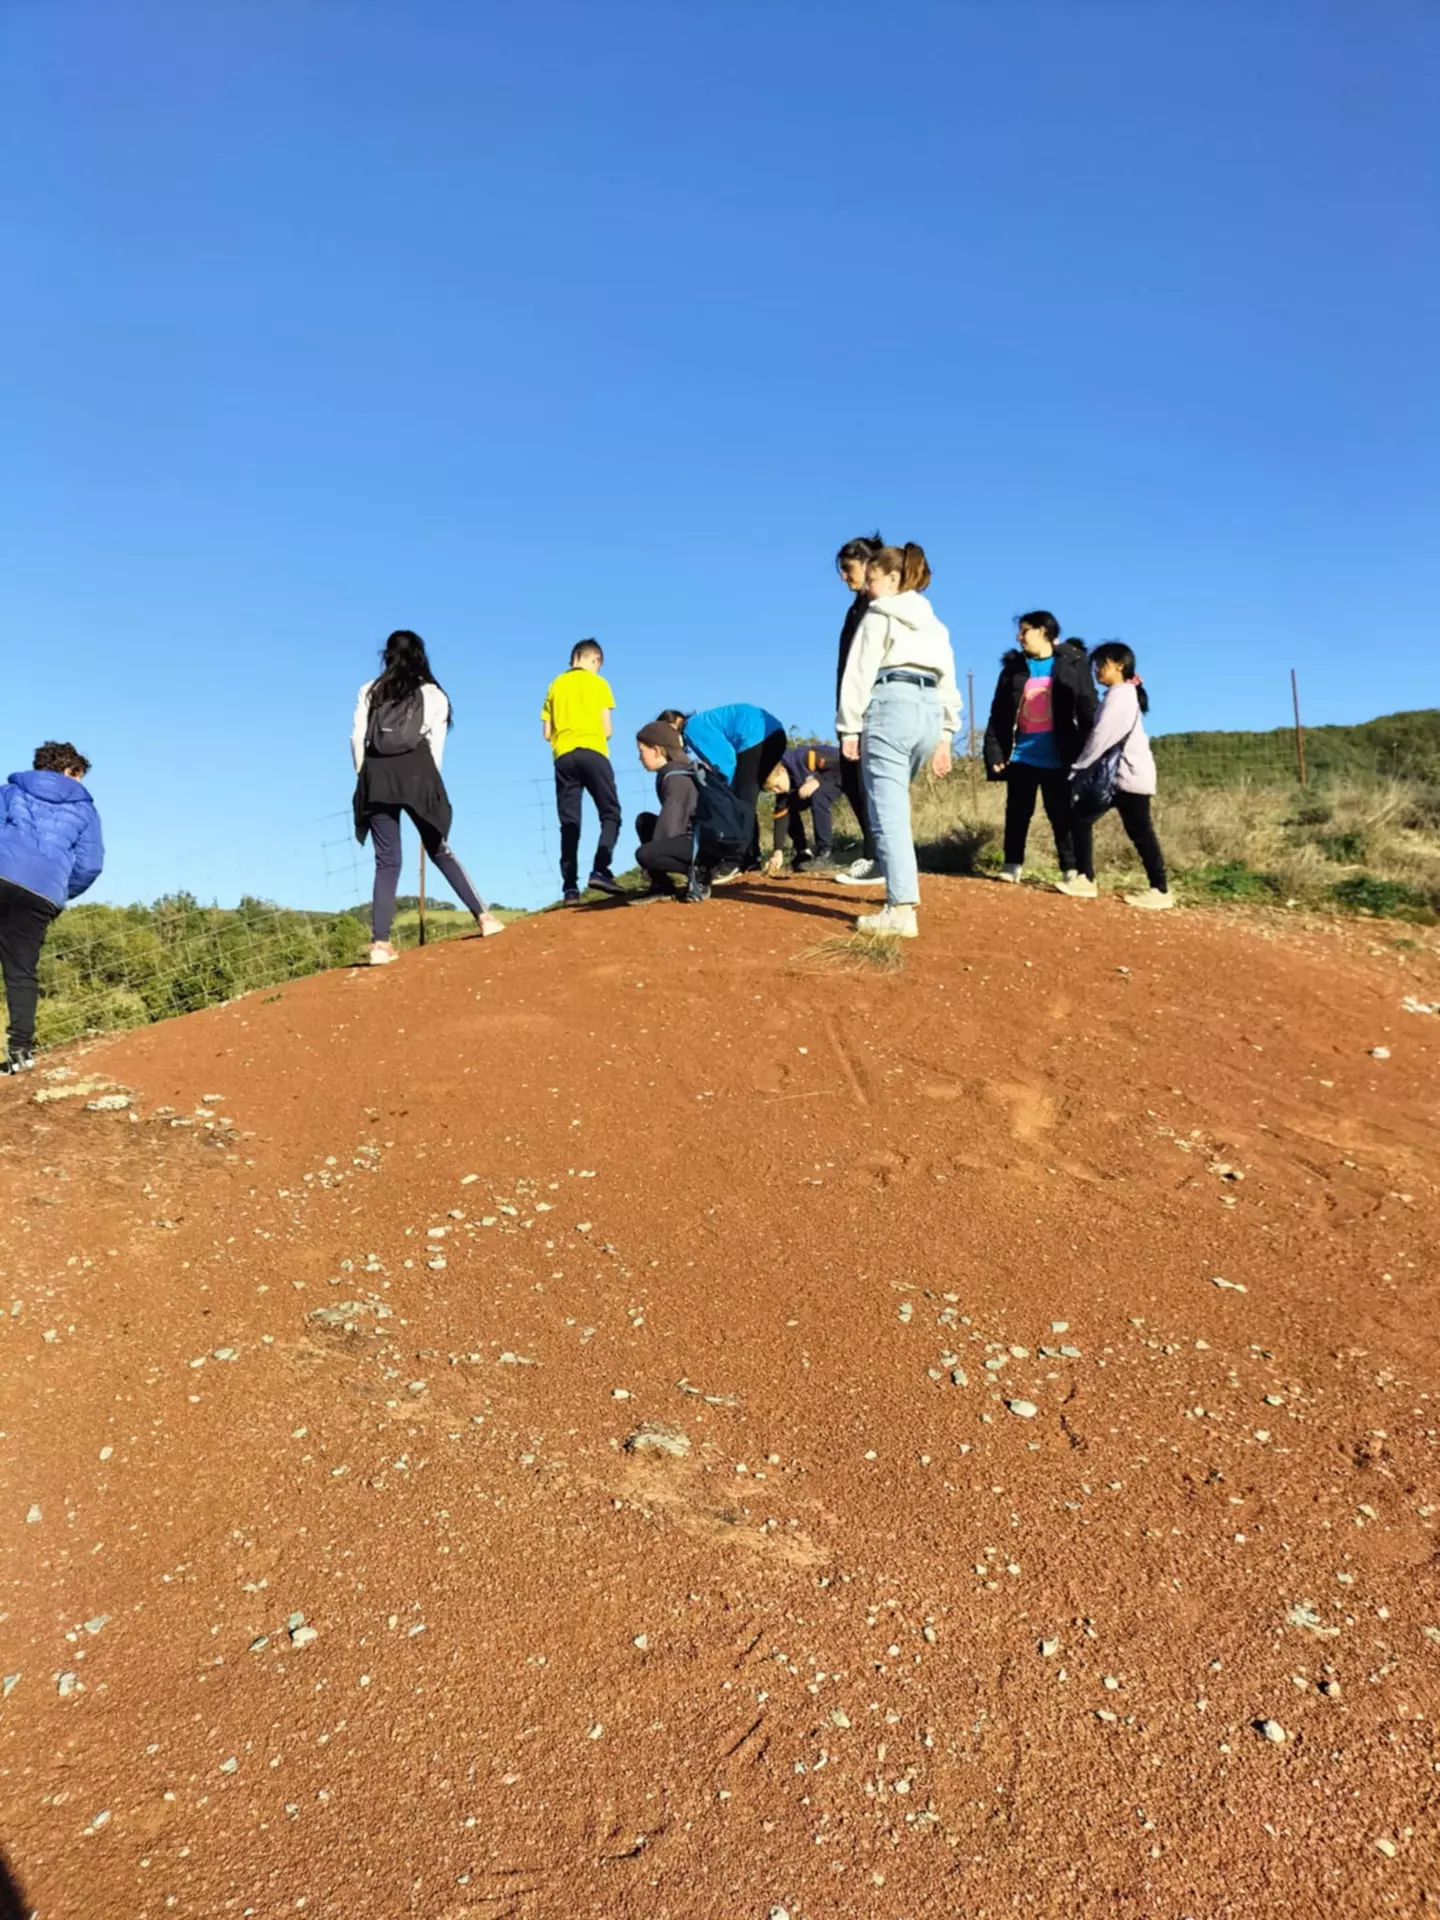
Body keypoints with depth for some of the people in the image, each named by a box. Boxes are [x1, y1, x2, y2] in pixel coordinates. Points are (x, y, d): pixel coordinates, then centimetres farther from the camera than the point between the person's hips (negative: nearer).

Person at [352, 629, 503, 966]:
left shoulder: (370, 691, 17)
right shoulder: (433, 694, 16)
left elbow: (357, 738, 8)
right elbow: (436, 745, 9)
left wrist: (365, 777, 13)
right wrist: (429, 781, 14)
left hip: (377, 775, 1)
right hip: (417, 772, -1)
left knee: (387, 862, 3)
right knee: (440, 850, 12)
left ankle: (380, 944, -6)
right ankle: (483, 915, 7)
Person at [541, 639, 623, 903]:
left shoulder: (555, 685, 15)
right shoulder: (598, 683, 7)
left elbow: (547, 733, 11)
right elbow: (607, 729, 3)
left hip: (563, 756, 3)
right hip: (592, 752, -3)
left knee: (569, 823, 3)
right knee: (610, 814, 2)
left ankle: (570, 886, -6)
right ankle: (599, 870, -19)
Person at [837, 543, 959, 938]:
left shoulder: (879, 613, 7)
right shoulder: (934, 623, 27)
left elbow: (861, 671, -3)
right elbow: (948, 679, 21)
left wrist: (849, 726, -5)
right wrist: (945, 735, 18)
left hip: (891, 705, -7)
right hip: (930, 711, 7)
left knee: (889, 812, -12)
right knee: (892, 806, 22)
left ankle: (901, 909, -24)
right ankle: (900, 889, 27)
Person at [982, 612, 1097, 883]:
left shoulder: (1073, 665, 0)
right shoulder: (1014, 667, 8)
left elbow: (1087, 711, -2)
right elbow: (998, 714, 7)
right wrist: (994, 752, -2)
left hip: (1056, 758, -3)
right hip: (1021, 756, 3)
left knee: (1061, 816, 0)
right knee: (1017, 814, 8)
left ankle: (1072, 871, 4)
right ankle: (1012, 866, 15)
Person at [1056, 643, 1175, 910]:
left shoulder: (1119, 694, -11)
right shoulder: (1123, 694, 19)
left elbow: (1101, 736, -17)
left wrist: (1078, 768, -11)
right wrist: (1084, 768, 8)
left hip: (1130, 775, -10)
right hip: (1117, 774, 10)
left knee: (1139, 831, -6)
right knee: (1082, 817, 6)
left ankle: (1160, 891, 0)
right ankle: (1085, 880, 8)